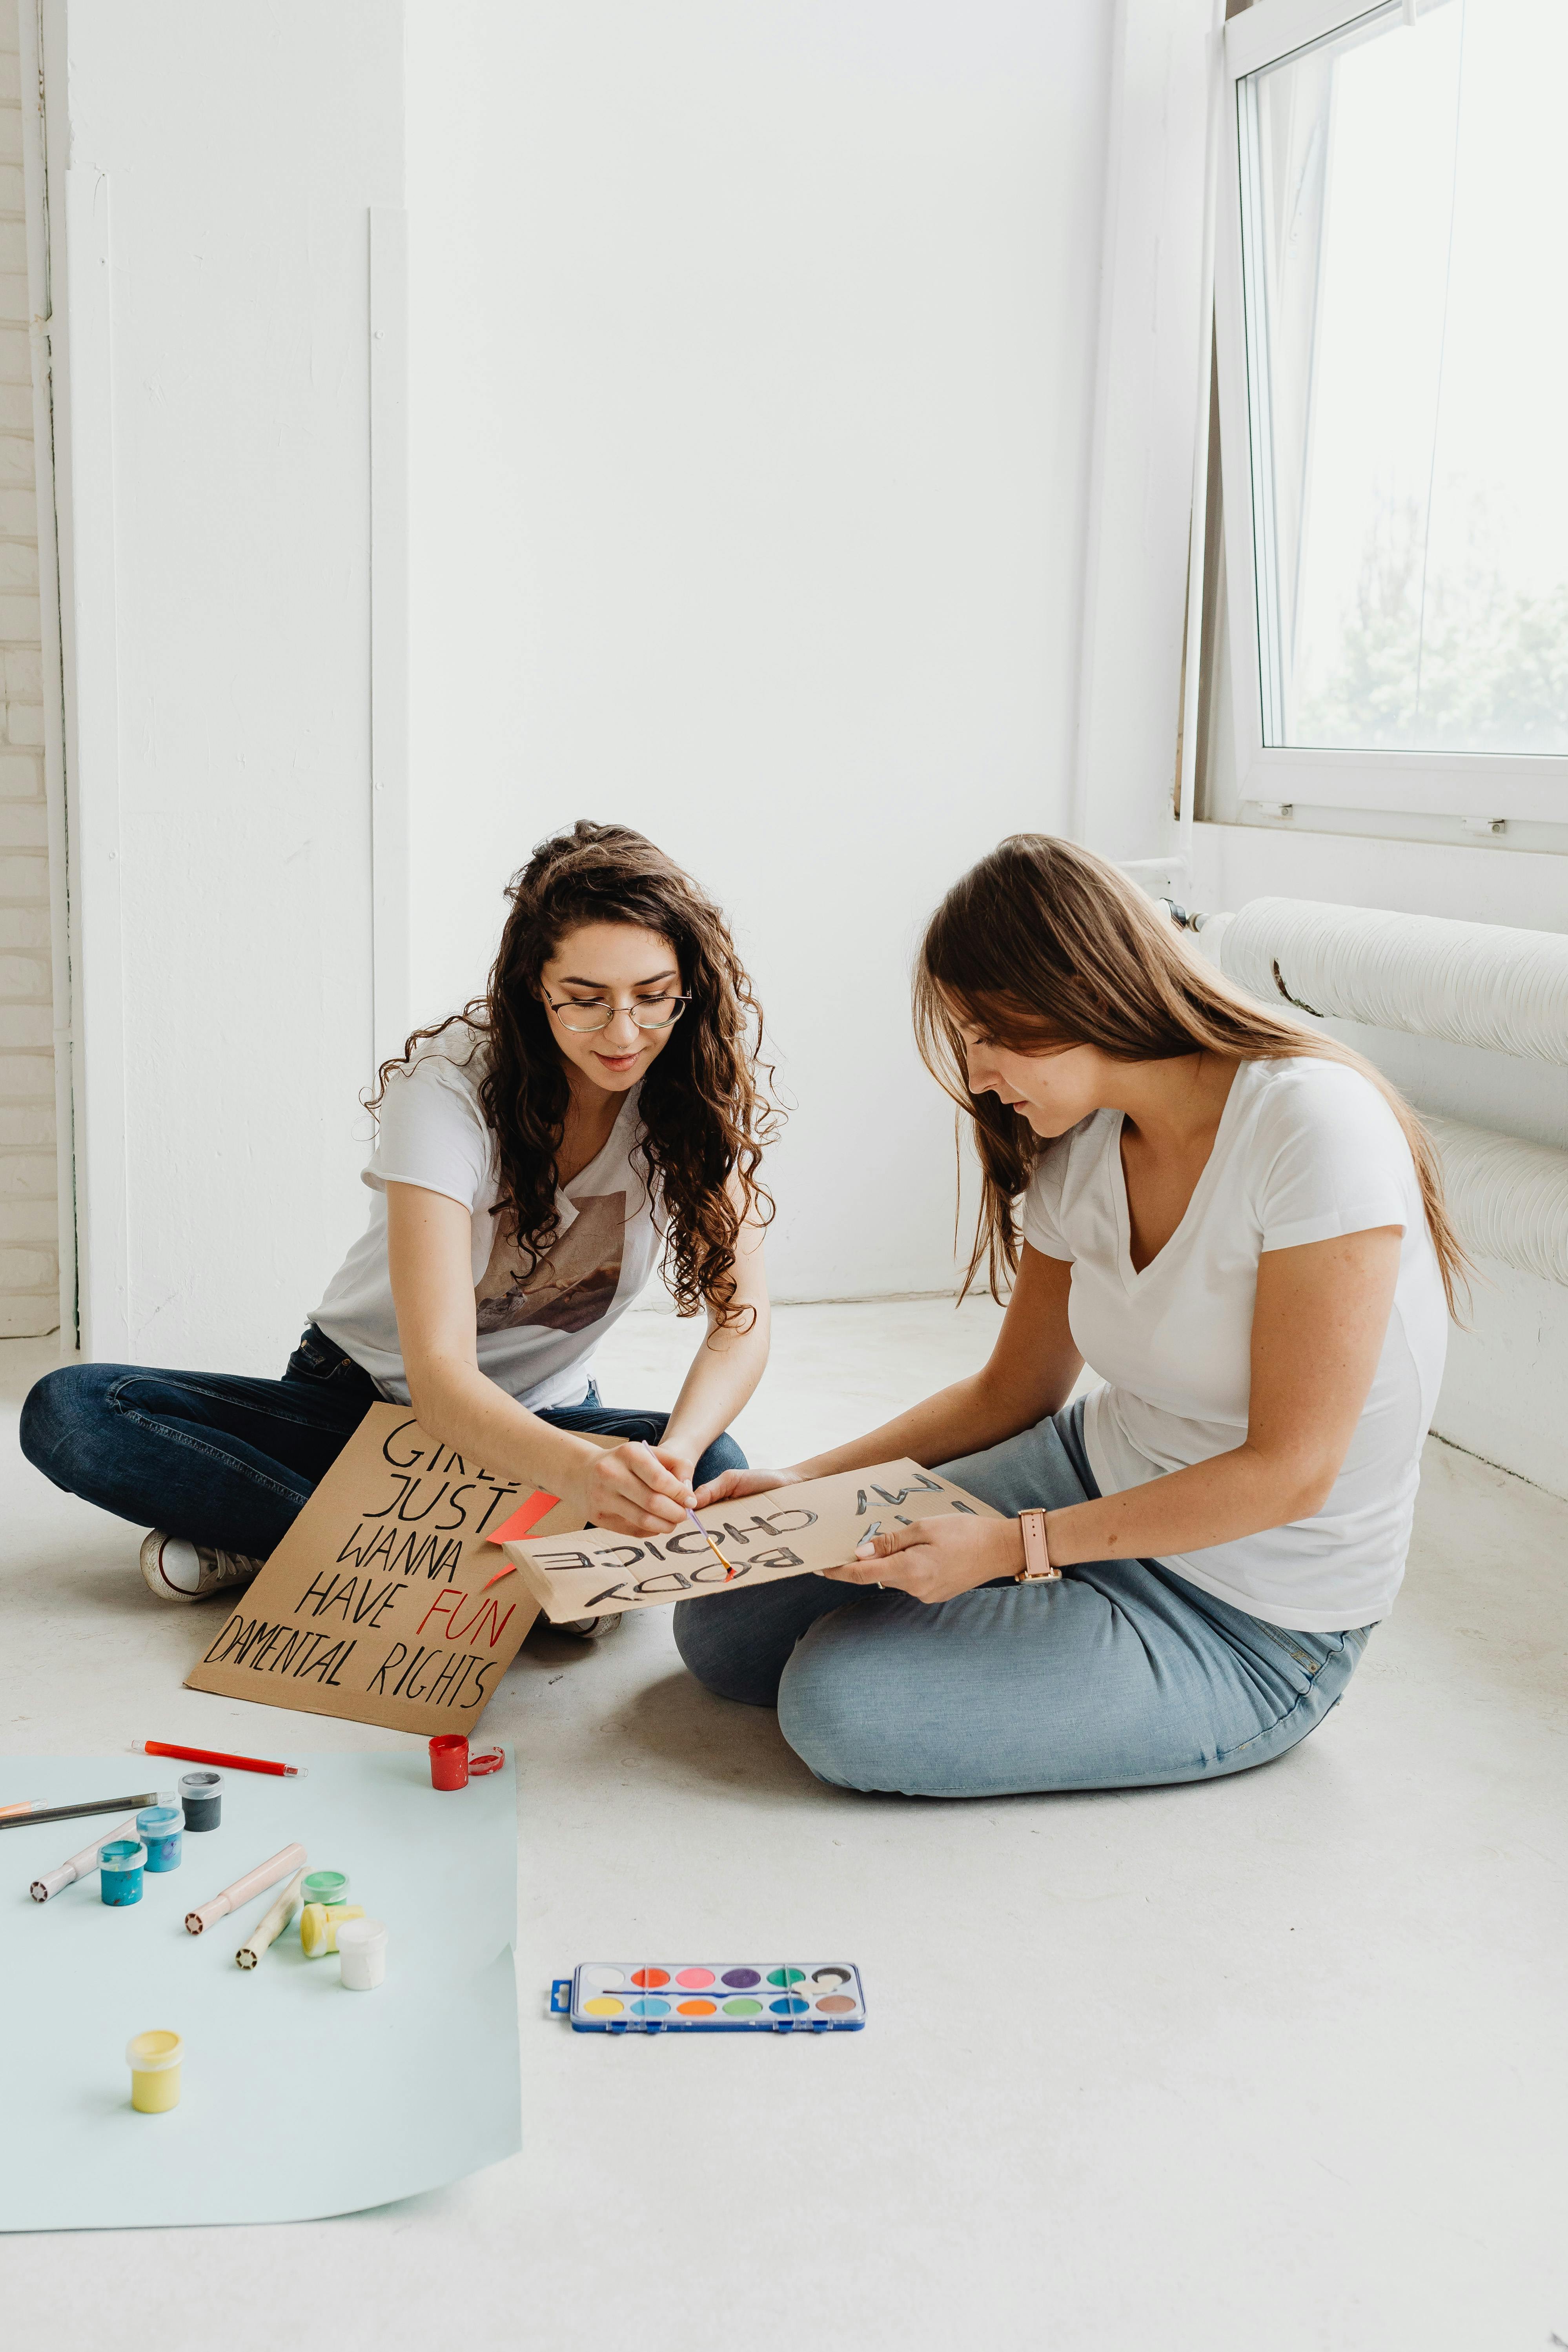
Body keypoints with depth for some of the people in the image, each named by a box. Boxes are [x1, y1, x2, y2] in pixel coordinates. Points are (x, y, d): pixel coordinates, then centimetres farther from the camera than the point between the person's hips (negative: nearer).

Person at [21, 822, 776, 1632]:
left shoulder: (698, 1082, -14)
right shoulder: (452, 1083, -25)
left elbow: (741, 1320, -17)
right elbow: (438, 1373, -34)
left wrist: (673, 1456, -39)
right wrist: (584, 1473, -54)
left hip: (541, 1418, 2)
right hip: (370, 1399, -1)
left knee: (713, 1471, -32)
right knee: (66, 1413, -21)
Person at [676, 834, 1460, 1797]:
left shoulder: (1315, 1124, -25)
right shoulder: (1082, 1153, -1)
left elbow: (1290, 1470, -24)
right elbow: (1012, 1394, 10)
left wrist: (1014, 1546, -25)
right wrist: (801, 1484, 0)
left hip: (1249, 1620, -7)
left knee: (839, 1705, -19)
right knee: (723, 1626, 1)